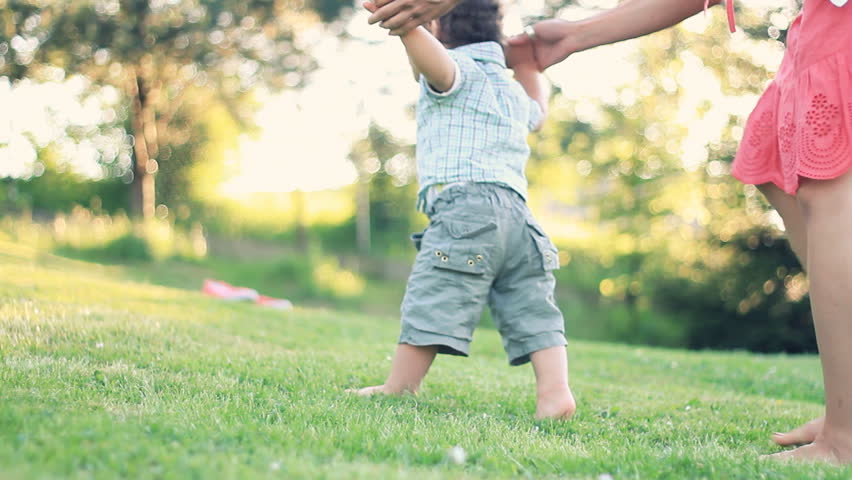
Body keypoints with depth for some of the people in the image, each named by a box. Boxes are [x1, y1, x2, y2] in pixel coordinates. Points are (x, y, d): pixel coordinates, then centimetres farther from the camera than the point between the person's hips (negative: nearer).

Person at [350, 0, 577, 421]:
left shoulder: (458, 69, 6)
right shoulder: (512, 89, 30)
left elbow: (435, 60, -21)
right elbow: (537, 112, 54)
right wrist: (529, 66, 63)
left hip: (464, 207, -8)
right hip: (517, 212, 8)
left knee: (430, 304, -6)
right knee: (533, 312, 3)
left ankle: (398, 389, -2)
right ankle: (555, 391, -7)